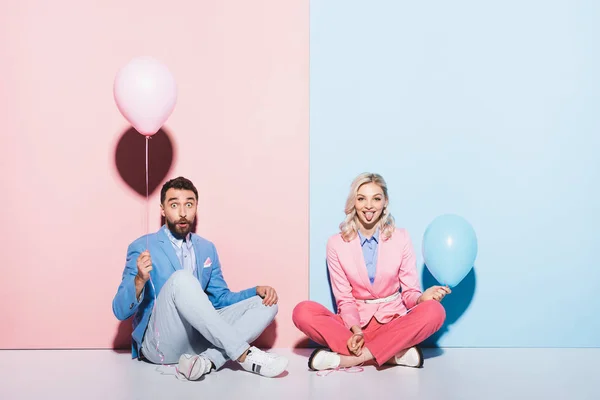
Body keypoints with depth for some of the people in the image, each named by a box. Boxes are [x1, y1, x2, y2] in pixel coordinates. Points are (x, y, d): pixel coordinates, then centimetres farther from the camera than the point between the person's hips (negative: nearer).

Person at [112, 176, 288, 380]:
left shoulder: (207, 248, 14)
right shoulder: (142, 247, -3)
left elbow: (221, 299, 18)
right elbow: (120, 311, -7)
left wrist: (257, 290, -1)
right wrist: (139, 280, -28)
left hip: (198, 339, 6)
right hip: (160, 343, -6)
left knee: (265, 304, -9)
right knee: (181, 278, -31)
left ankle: (207, 360, -30)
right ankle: (244, 354, -31)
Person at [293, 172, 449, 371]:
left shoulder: (401, 238, -1)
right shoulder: (336, 244, -2)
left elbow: (409, 293, 0)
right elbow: (344, 299, -3)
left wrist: (422, 297, -25)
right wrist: (355, 330, -23)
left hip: (393, 322, 0)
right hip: (355, 322, 0)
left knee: (434, 311, -31)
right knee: (303, 312, -27)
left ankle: (348, 359, -31)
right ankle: (395, 354, -29)